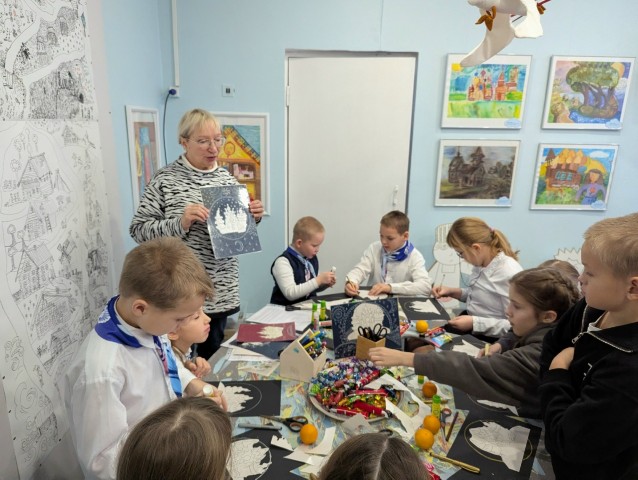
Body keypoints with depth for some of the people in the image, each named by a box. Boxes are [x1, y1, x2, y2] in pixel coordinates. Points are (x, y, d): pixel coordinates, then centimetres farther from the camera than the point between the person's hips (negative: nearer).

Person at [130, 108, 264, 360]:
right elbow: (138, 230, -9)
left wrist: (251, 218, -6)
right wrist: (180, 222, -23)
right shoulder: (165, 180, -8)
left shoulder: (227, 178, 6)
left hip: (221, 290, 5)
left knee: (213, 355, 18)